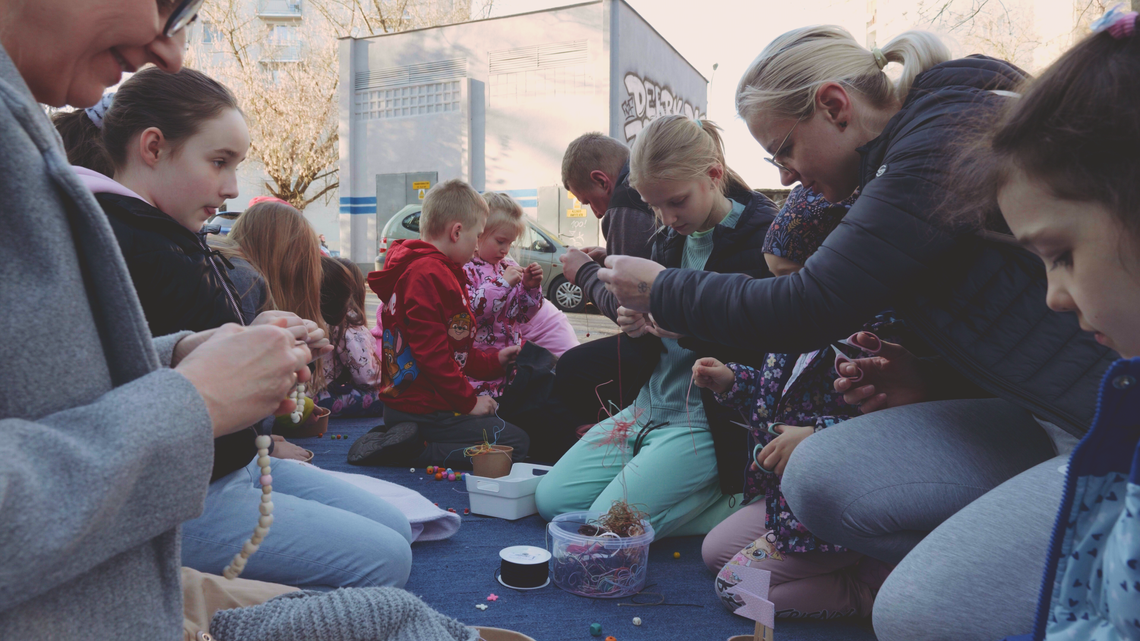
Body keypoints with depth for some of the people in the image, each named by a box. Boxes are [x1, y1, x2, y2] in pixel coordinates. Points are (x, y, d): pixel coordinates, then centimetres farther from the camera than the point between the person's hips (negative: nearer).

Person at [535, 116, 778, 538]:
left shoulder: (761, 237, -13)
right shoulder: (670, 238, 9)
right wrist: (636, 323, -8)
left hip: (708, 421, -8)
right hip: (650, 405, 8)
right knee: (550, 499, 2)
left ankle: (735, 501, 0)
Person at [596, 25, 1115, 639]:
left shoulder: (949, 135, -16)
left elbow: (810, 307, -18)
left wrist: (662, 291, -5)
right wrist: (921, 379, 4)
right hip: (1047, 417, 10)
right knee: (818, 478, -4)